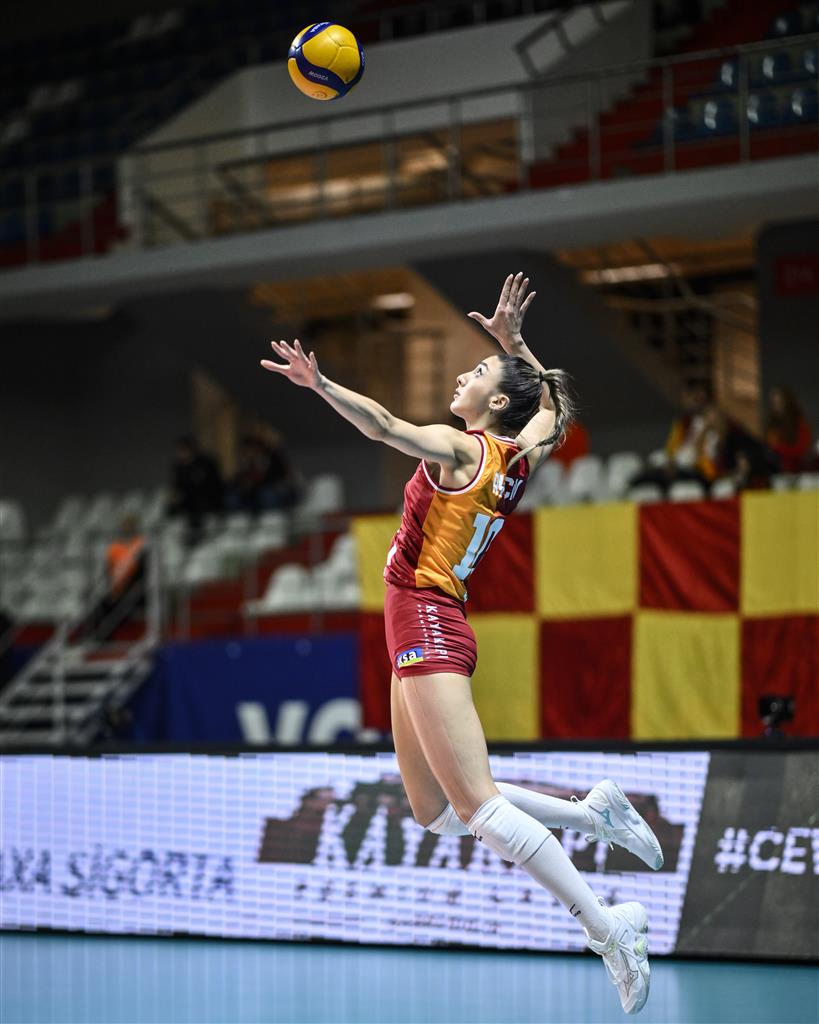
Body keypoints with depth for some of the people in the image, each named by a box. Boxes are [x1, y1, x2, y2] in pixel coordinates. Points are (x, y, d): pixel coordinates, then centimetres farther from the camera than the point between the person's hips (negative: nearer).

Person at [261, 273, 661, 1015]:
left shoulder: (460, 449, -10)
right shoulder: (519, 455, 10)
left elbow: (383, 425, -28)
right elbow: (550, 401, 31)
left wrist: (321, 385, -37)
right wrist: (515, 340, 27)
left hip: (427, 623, -9)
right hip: (430, 628, 9)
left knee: (478, 805, -14)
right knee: (436, 813, 14)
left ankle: (608, 929, -19)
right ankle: (593, 814, 14)